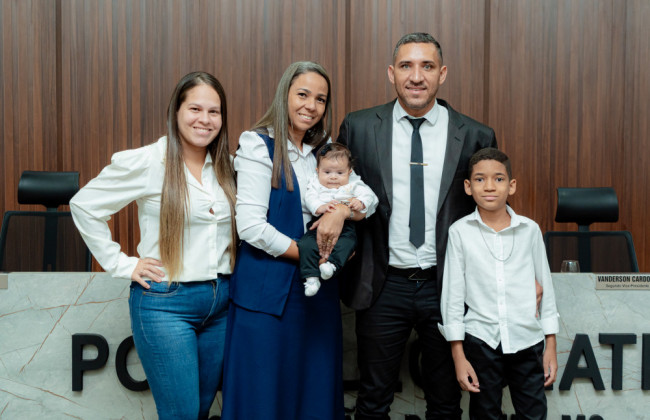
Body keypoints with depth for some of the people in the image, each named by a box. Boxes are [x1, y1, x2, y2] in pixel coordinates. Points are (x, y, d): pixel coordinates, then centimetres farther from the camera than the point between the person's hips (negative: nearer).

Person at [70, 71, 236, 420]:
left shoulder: (226, 166, 7)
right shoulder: (146, 162, -10)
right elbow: (83, 205, -5)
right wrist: (121, 264, -7)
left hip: (221, 301, 6)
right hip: (166, 303, -5)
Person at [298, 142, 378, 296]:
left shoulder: (353, 185, 12)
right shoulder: (315, 184, 14)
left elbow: (368, 195, 1)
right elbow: (310, 198, -2)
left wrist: (360, 202, -22)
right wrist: (321, 207, -23)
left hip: (344, 225, -1)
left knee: (348, 240, -33)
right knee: (305, 244, -22)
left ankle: (332, 263, -43)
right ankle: (311, 277, -22)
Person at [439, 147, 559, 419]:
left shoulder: (529, 230, 2)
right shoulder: (460, 231, -2)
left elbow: (546, 287, 9)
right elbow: (452, 294, 0)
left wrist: (551, 346, 8)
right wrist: (458, 355, -1)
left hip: (527, 340, 1)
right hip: (481, 340, -1)